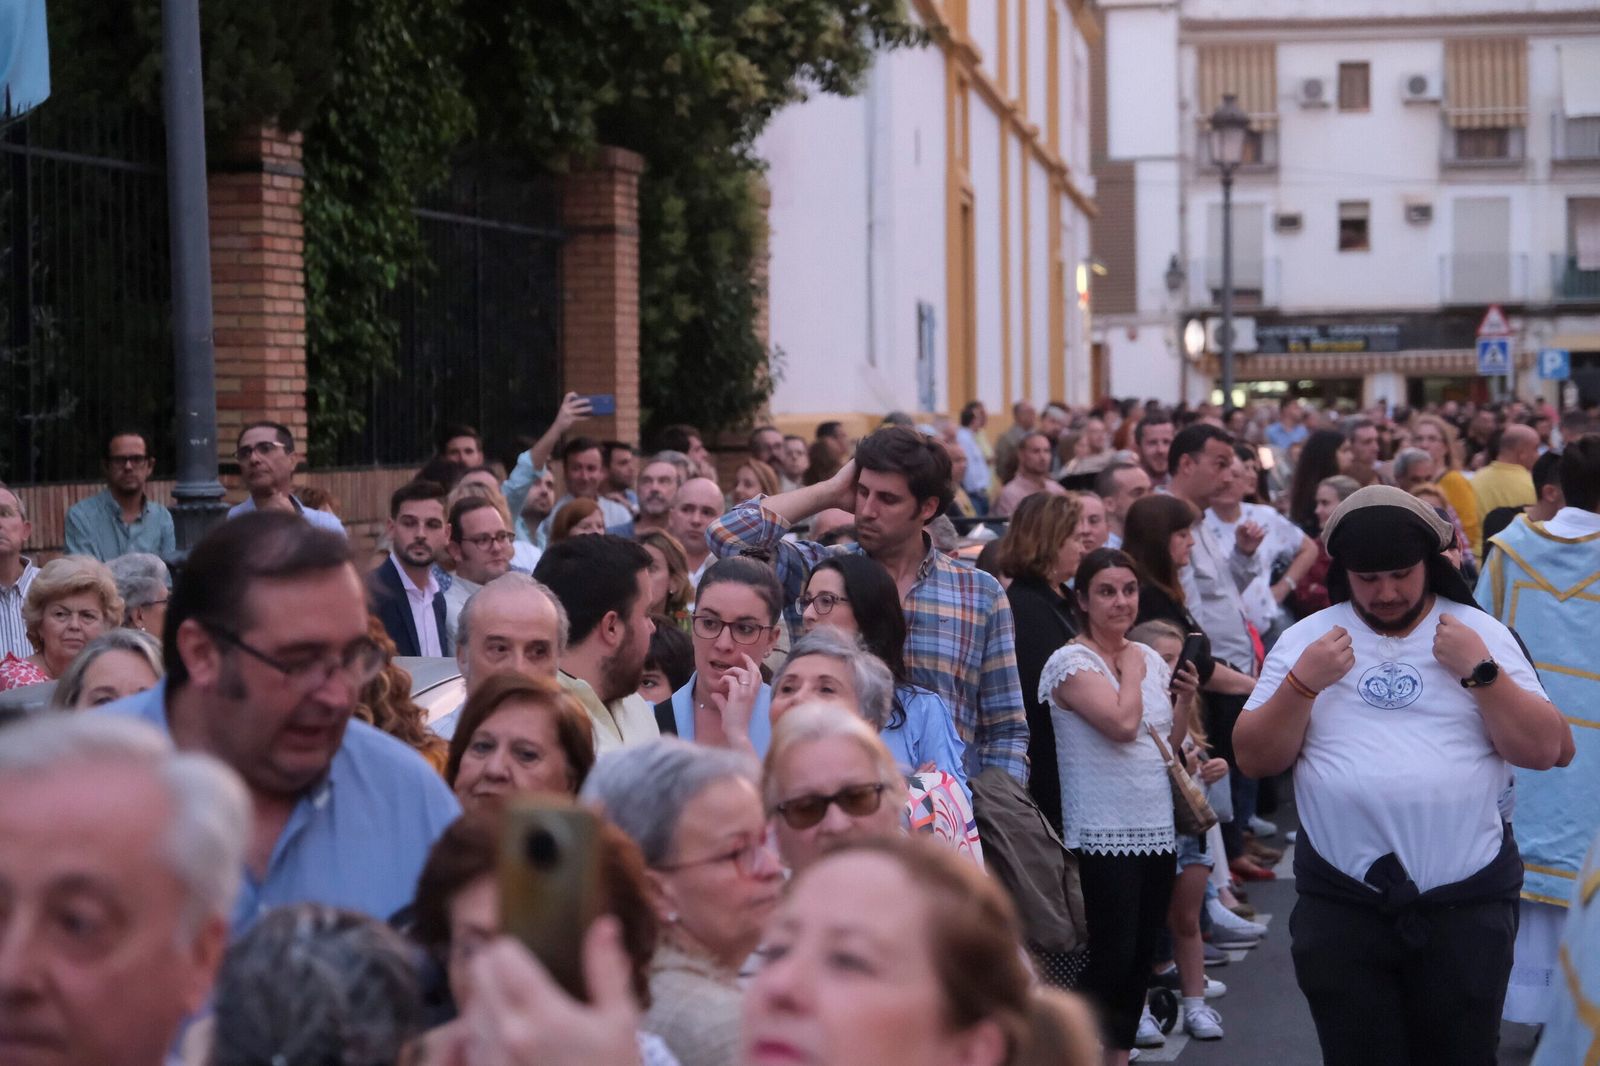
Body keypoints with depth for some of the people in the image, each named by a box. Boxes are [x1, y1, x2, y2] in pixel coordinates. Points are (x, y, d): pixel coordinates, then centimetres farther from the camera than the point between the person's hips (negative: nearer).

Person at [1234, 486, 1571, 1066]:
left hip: (1467, 903, 0)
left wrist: (1479, 670, -12)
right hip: (1341, 904, 0)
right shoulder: (1306, 638, 6)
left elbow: (1544, 751, -2)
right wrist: (1303, 682, -11)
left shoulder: (1481, 634, 5)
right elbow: (1254, 759, 2)